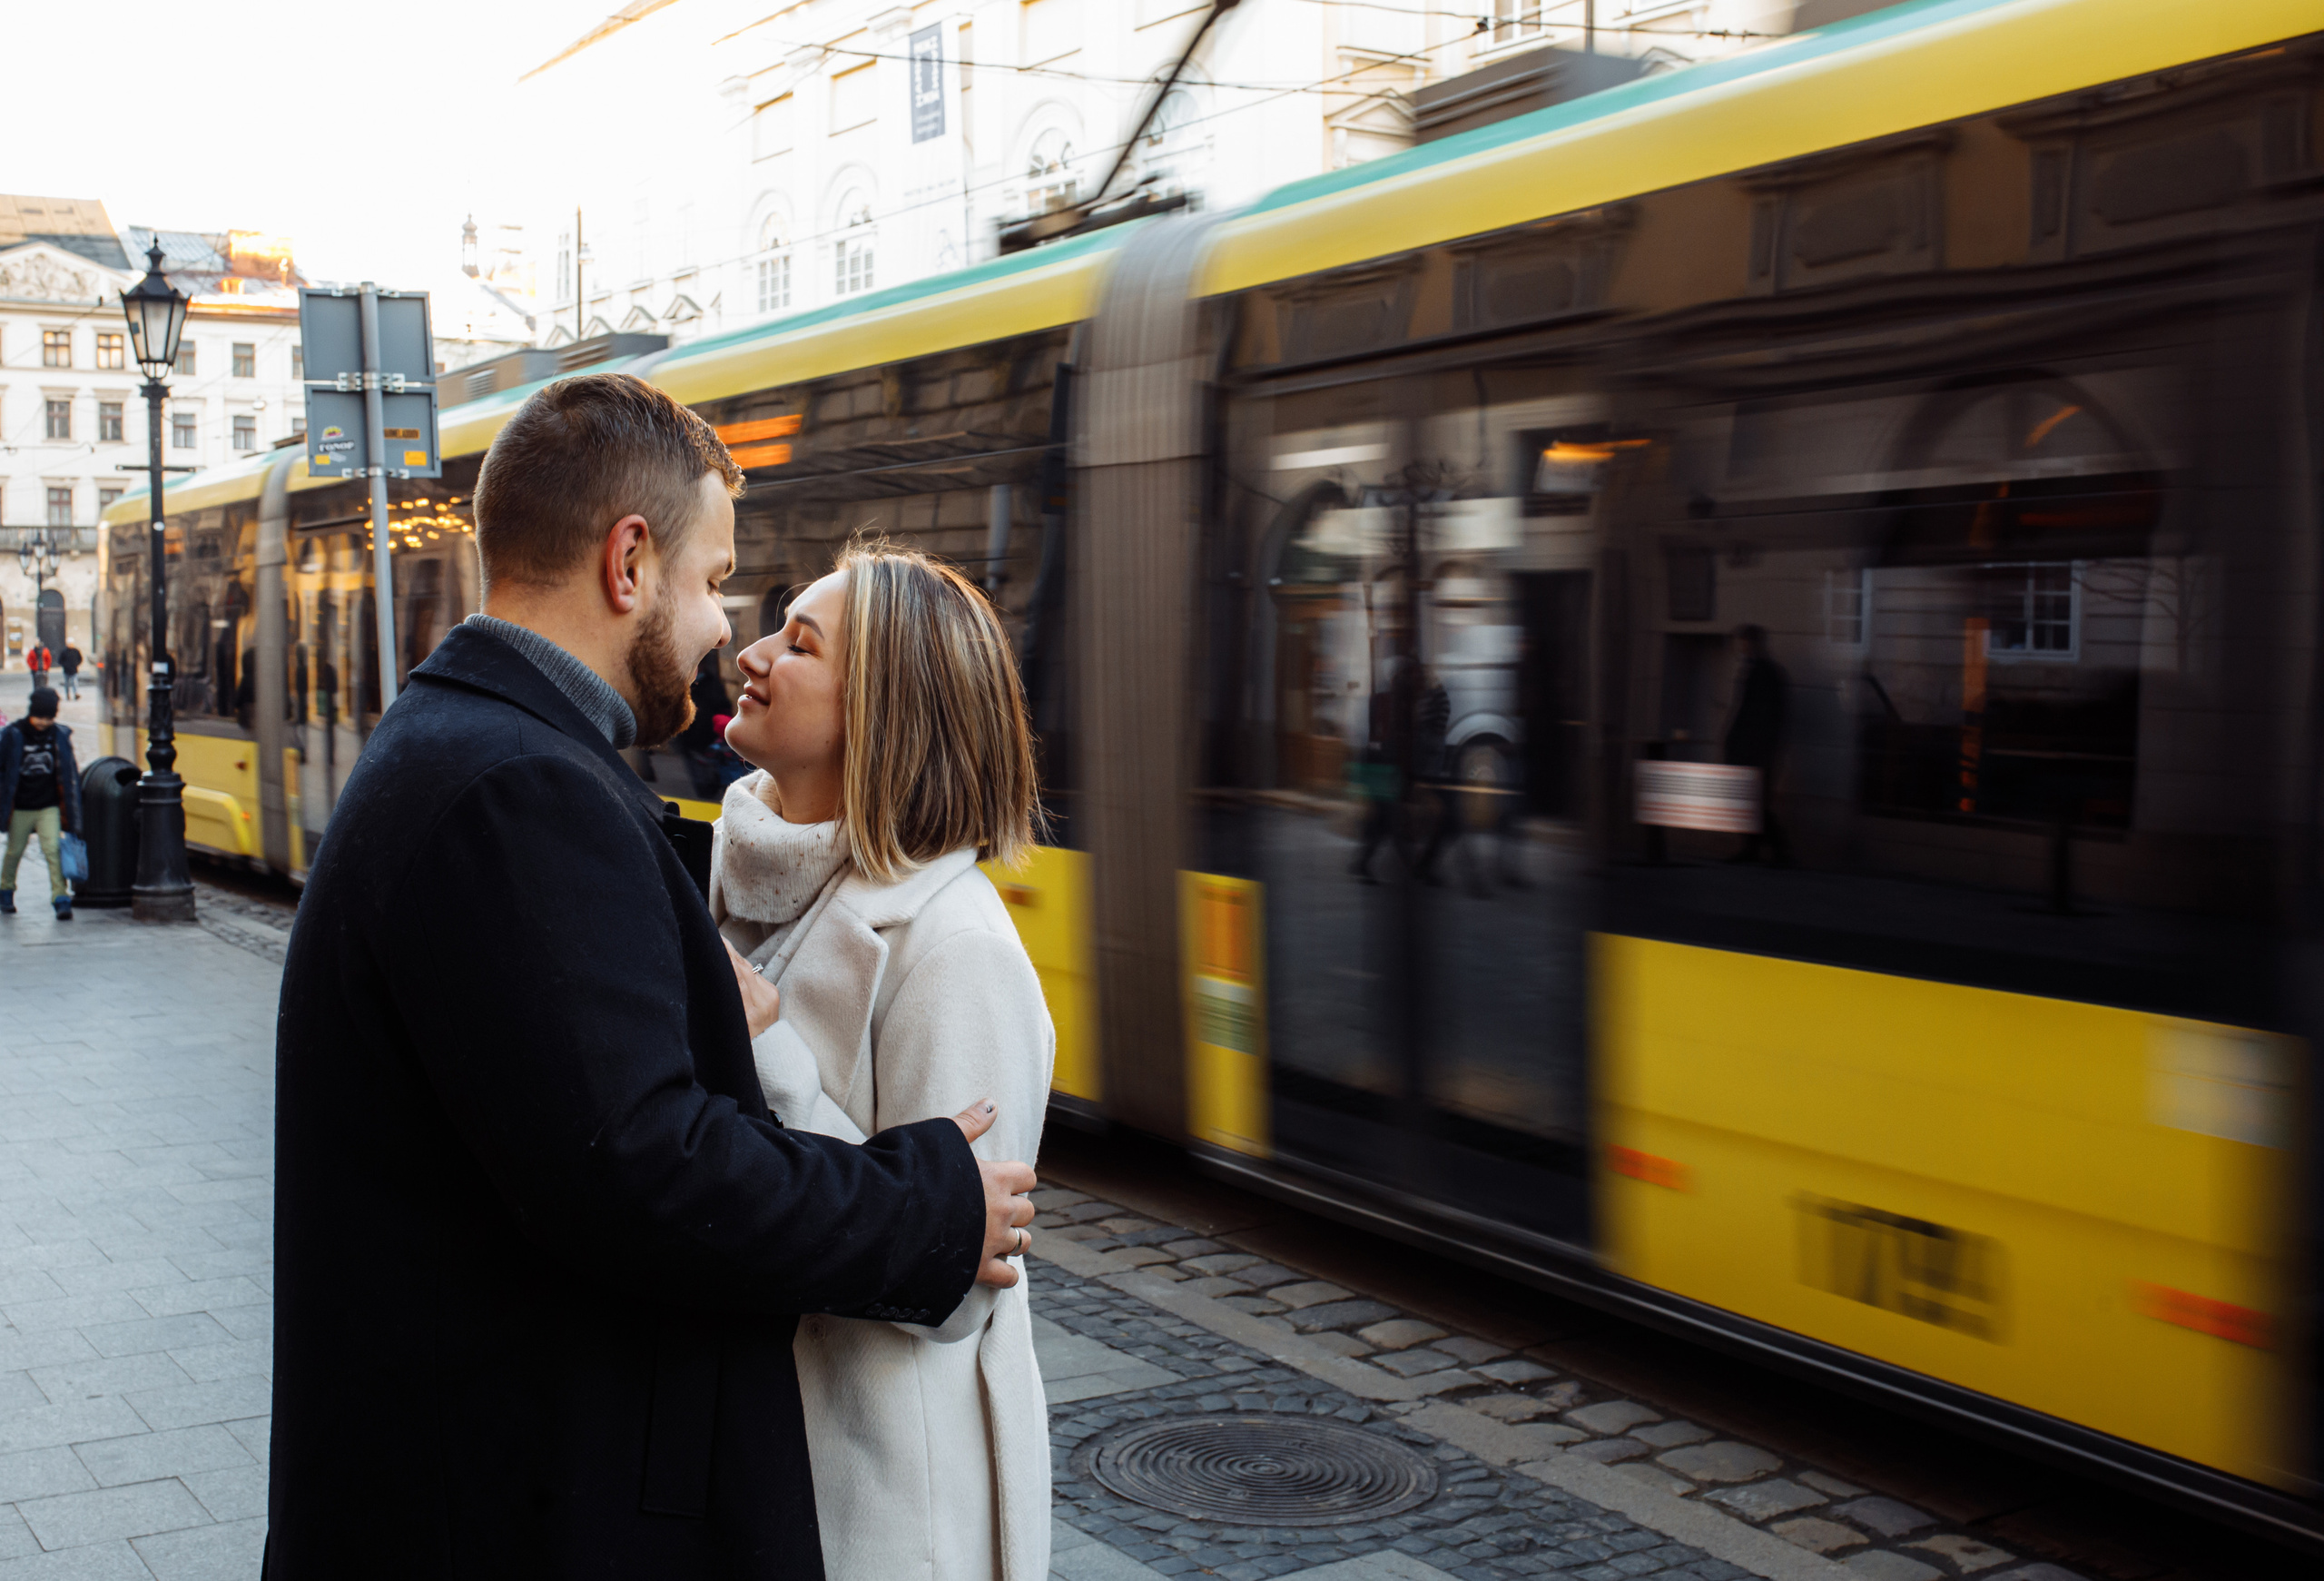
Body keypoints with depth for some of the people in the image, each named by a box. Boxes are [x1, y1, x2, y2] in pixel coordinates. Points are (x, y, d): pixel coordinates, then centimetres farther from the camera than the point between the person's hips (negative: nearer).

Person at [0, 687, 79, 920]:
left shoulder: (60, 736, -2)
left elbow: (69, 773, 6)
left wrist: (70, 812, 5)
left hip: (49, 807, 0)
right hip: (20, 807, 0)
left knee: (54, 849, -12)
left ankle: (61, 899, -13)